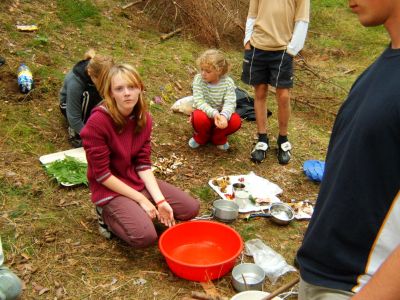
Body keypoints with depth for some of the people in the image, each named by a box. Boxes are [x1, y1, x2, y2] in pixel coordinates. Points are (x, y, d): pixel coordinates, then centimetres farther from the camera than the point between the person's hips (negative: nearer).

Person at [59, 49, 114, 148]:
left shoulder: (105, 76, -27)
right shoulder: (75, 82, -38)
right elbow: (74, 119, -35)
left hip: (94, 103, 4)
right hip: (69, 105, -4)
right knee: (88, 95, -37)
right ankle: (75, 131, -20)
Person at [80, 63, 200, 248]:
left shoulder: (144, 118, -4)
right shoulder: (97, 123, -23)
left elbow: (143, 164, -2)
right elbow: (101, 174, -20)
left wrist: (160, 201, -14)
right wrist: (141, 200, -19)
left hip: (137, 181, 7)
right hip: (110, 189, -6)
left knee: (191, 208, 0)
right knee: (145, 236, -27)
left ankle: (132, 212, 10)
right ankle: (108, 215, 2)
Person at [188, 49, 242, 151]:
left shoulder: (228, 82, -15)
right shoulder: (198, 79, -17)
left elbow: (230, 103, -25)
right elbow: (198, 102, -27)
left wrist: (224, 115, -49)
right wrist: (213, 113, -45)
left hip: (221, 116, 1)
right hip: (205, 113, -1)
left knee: (236, 121, -30)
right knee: (200, 118, -37)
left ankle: (218, 138, 3)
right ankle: (200, 138, 0)